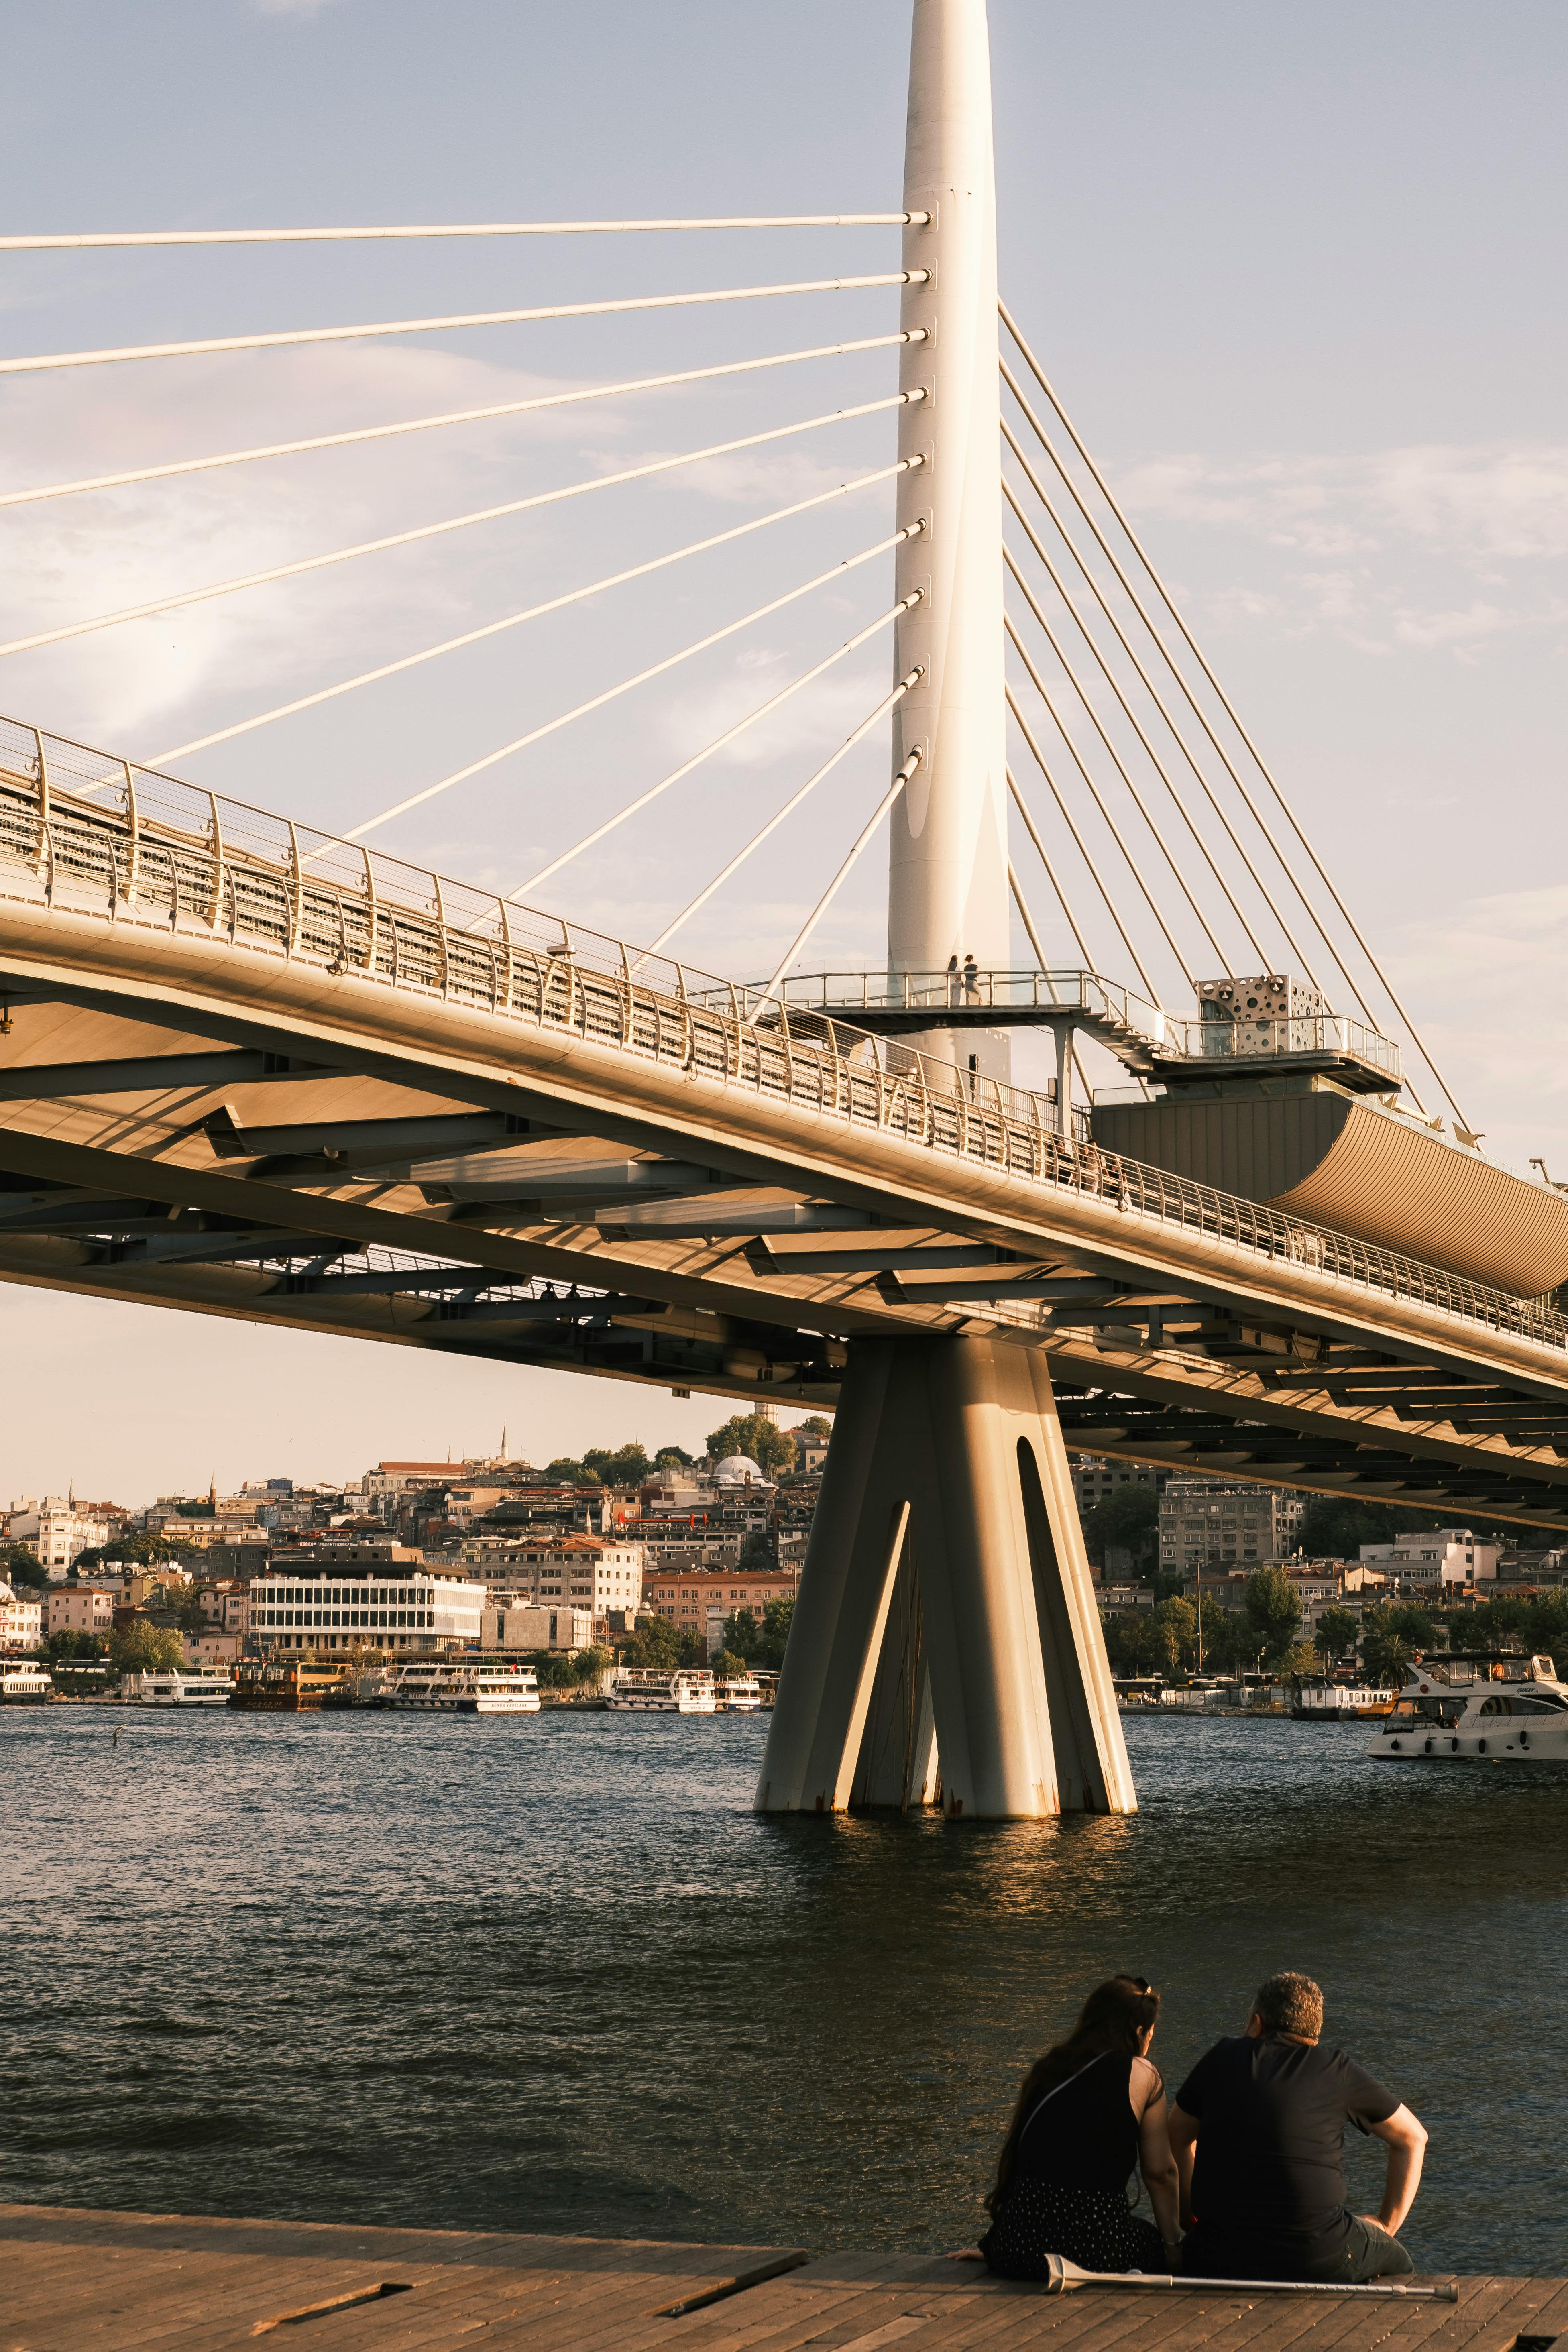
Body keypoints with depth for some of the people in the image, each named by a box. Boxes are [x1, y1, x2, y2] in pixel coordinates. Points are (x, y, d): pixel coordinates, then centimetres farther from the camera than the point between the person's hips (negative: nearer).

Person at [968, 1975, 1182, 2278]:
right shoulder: (1142, 2074, 1)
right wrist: (1173, 2245, 17)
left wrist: (990, 2247, 25)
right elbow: (1160, 2172, 5)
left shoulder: (1046, 2069, 15)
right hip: (1096, 2250, -6)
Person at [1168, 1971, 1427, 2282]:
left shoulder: (1222, 2059, 10)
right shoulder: (1338, 2071, 6)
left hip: (1220, 2258, 1)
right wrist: (1388, 2223, 25)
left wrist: (1192, 2215, 34)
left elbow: (1177, 2137, 24)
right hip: (1317, 2259, -1)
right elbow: (1412, 2137, 17)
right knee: (1393, 2258, 28)